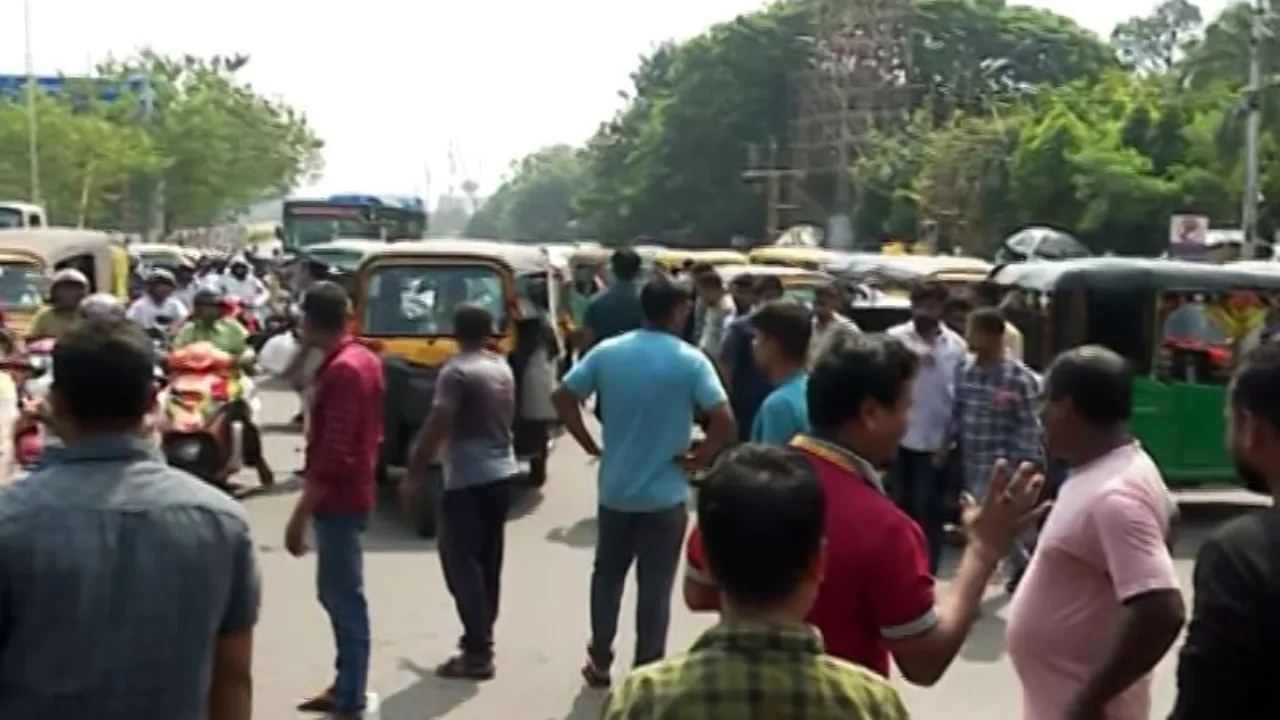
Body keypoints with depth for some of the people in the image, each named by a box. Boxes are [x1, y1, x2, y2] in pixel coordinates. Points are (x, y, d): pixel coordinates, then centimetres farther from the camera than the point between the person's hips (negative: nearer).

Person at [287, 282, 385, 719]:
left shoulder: (342, 371, -21)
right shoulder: (362, 359, 10)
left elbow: (333, 455, -25)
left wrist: (300, 515, -23)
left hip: (337, 500, -10)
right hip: (349, 494, 10)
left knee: (344, 598, -3)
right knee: (337, 593, 18)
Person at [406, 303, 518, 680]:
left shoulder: (456, 371, -15)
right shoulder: (503, 367, 9)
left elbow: (437, 426, -18)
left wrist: (414, 472, -11)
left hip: (468, 479, -8)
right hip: (502, 473, 8)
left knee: (461, 561, -4)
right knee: (488, 560, 16)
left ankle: (477, 652, -4)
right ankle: (481, 637, 25)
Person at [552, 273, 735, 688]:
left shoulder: (607, 352, -2)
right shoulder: (691, 361, -12)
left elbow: (562, 398, -1)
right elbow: (724, 421, -20)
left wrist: (591, 445, 6)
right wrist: (697, 460, -6)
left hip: (615, 487, 3)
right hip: (665, 493, -3)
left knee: (607, 574, 21)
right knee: (655, 586, 8)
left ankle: (599, 662, 28)